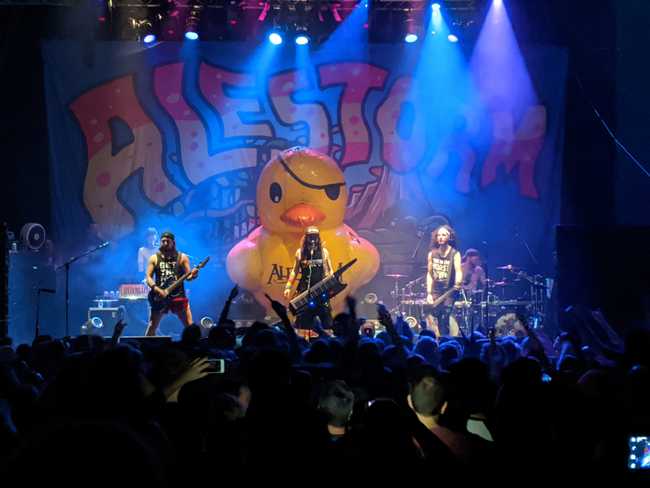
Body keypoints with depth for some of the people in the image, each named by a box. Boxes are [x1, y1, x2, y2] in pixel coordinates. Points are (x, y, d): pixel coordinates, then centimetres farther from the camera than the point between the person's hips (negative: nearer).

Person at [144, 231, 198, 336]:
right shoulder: (154, 258, 7)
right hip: (160, 297, 1)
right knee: (151, 328, -1)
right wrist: (157, 289, -14)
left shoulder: (182, 257, 5)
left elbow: (187, 276, 3)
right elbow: (148, 277, 2)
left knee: (190, 326, -6)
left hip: (178, 296, -1)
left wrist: (192, 275, -22)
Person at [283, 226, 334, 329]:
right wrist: (288, 287, 6)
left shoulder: (324, 252, 5)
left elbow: (329, 270, 10)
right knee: (303, 321, 3)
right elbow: (295, 271, 11)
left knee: (327, 322, -2)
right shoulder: (300, 252, 6)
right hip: (304, 290, 1)